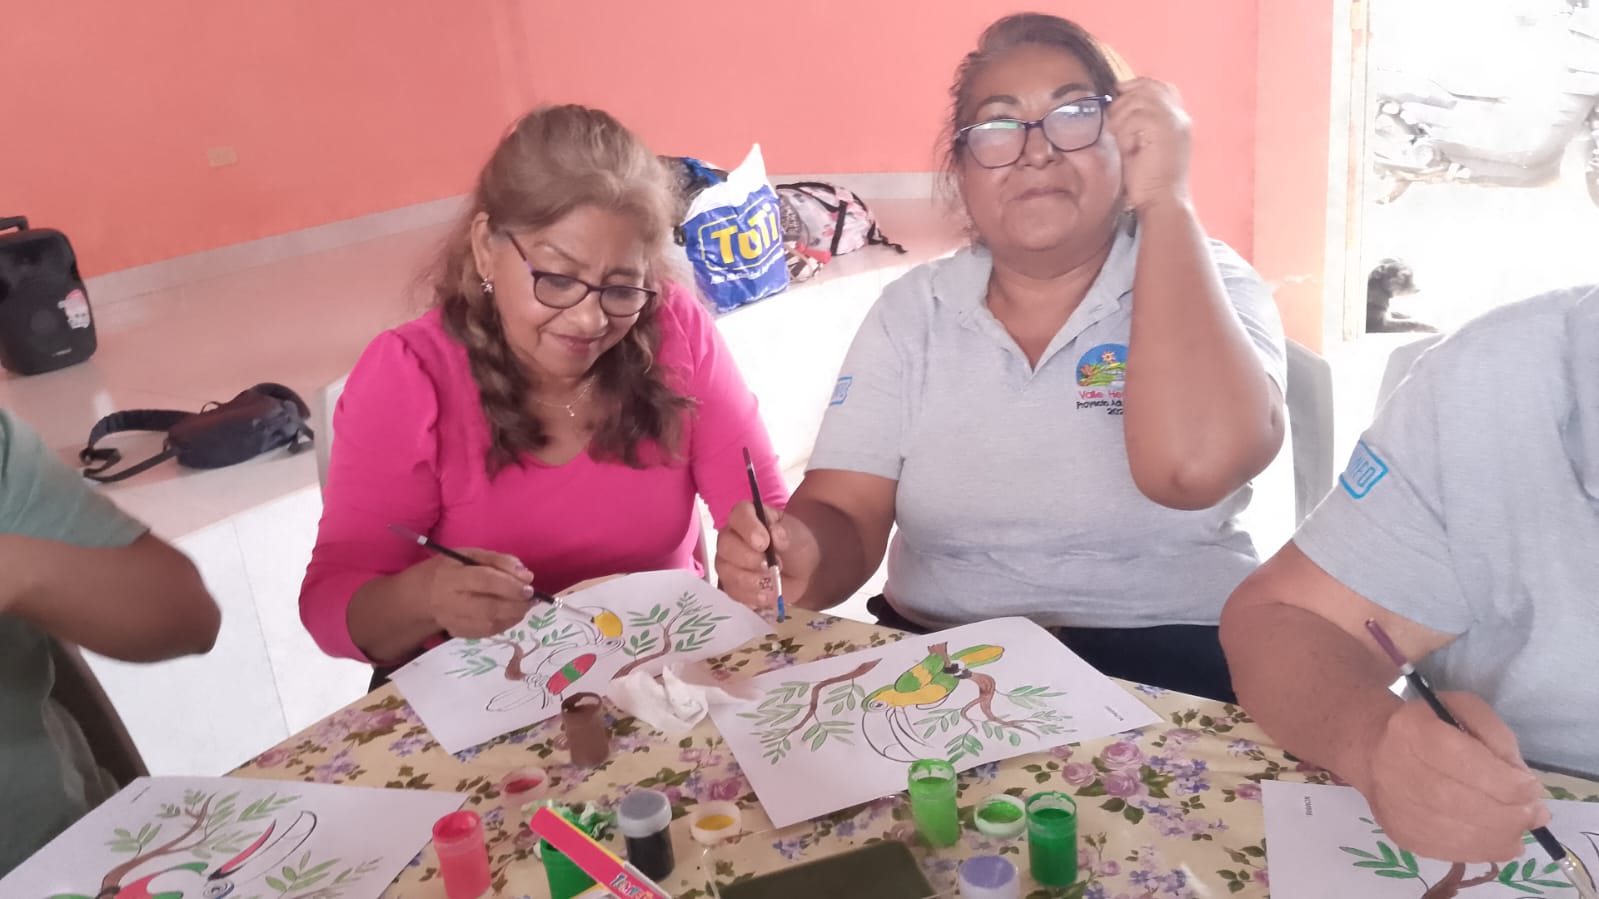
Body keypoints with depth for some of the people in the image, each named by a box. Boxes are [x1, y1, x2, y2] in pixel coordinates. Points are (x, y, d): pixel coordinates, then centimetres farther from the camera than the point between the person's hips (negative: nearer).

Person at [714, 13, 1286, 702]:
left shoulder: (1209, 285, -2)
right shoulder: (913, 309, 5)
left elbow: (1193, 466, -25)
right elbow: (845, 515, -2)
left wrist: (1164, 199, -18)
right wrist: (803, 559, -27)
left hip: (1165, 672, -1)